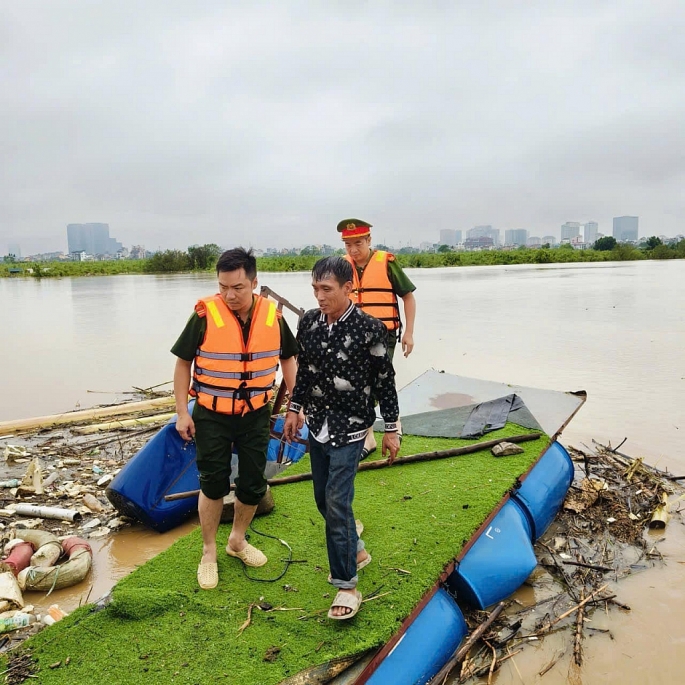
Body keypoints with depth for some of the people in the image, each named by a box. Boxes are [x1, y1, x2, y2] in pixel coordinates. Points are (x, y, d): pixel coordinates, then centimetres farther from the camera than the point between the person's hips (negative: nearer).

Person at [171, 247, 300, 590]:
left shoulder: (273, 316, -7)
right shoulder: (205, 315, -15)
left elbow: (288, 359, 7)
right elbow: (183, 362, -5)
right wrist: (182, 413, -7)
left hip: (255, 414, 3)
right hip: (211, 416, -2)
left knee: (253, 484, 11)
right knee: (213, 484, 5)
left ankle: (238, 540, 37)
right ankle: (209, 553, 26)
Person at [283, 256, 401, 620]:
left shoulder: (369, 328, -16)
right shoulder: (309, 321, -1)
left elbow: (385, 382, -9)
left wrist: (391, 429, -5)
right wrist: (294, 410, 14)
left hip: (350, 429, -6)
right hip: (317, 425, 6)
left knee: (337, 501, -9)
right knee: (323, 498, 16)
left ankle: (347, 586, 5)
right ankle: (356, 550, 40)